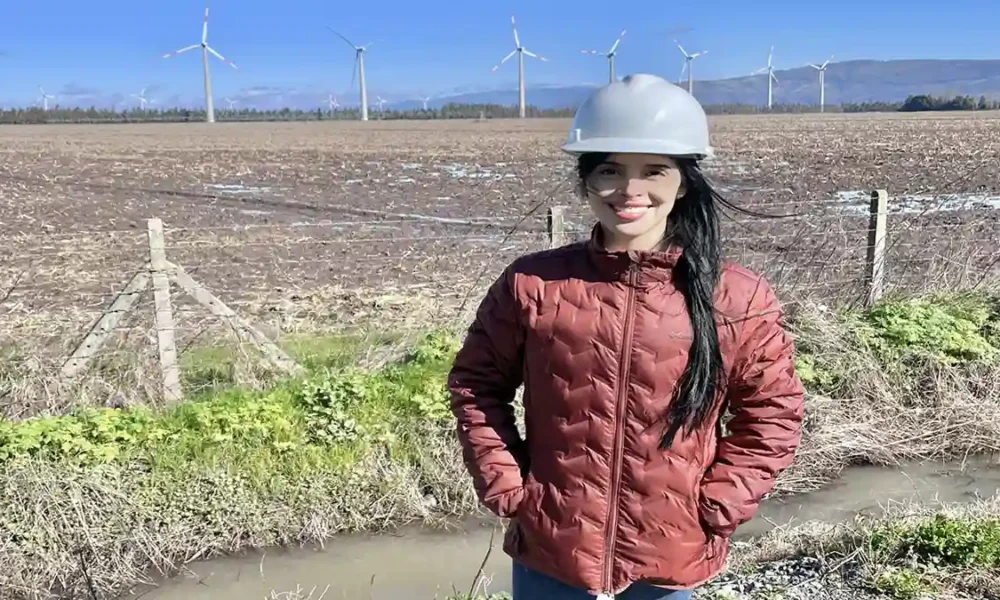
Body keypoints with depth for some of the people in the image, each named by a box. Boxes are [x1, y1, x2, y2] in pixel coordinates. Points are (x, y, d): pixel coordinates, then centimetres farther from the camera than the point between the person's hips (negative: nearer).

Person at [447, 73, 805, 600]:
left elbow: (772, 416, 1)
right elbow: (475, 385, 2)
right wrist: (506, 488, -4)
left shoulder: (738, 300, -10)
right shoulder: (531, 285, -9)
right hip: (548, 556, 1)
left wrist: (714, 509, -5)